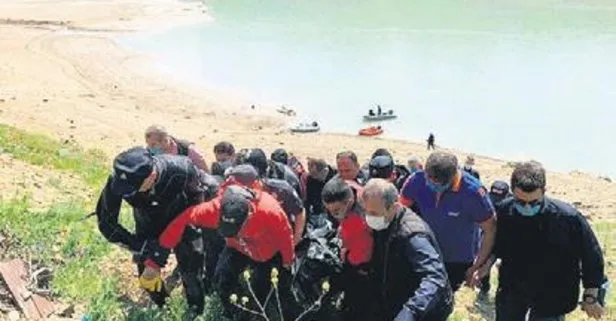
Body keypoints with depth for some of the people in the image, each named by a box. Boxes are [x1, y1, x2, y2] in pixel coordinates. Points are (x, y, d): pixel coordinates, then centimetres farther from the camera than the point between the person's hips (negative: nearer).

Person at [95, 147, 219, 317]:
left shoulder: (180, 170, -40)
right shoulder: (116, 182, -34)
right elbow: (106, 223, -21)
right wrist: (142, 246, -28)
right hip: (149, 227, 2)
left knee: (191, 274, -1)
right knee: (147, 276, 5)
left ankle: (197, 314, 27)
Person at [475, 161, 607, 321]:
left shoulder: (568, 218, -24)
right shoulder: (503, 211, -14)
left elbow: (591, 256, -10)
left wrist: (591, 298, -3)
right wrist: (485, 265, -8)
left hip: (551, 297, -3)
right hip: (511, 290, 4)